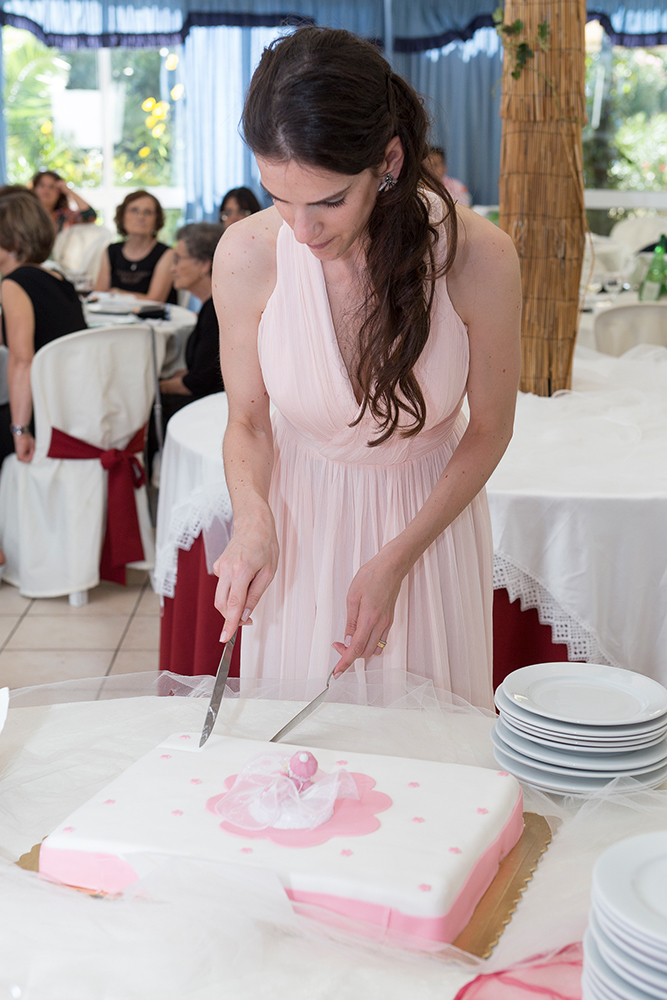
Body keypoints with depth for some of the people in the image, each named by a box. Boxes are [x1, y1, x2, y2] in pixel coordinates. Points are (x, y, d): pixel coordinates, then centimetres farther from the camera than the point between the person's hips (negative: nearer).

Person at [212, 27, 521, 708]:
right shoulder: (247, 256, -20)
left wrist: (396, 560, -15)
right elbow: (248, 421, -5)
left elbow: (489, 429, -9)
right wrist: (252, 519, -25)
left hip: (429, 512, 0)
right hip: (300, 514, 1)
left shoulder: (478, 257, -24)